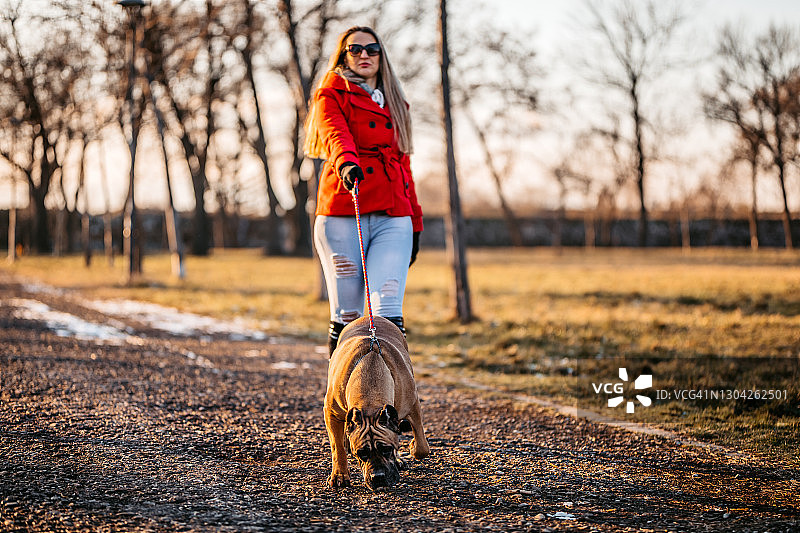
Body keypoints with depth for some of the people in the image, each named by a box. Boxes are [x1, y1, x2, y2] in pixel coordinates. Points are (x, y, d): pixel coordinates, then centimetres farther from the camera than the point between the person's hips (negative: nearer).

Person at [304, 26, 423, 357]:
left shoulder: (394, 105, 25)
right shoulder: (331, 96, 8)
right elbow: (336, 135, -14)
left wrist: (415, 224, 24)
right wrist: (346, 163, -36)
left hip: (392, 217, 3)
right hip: (343, 216, -3)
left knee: (388, 313, -13)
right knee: (347, 315, -4)